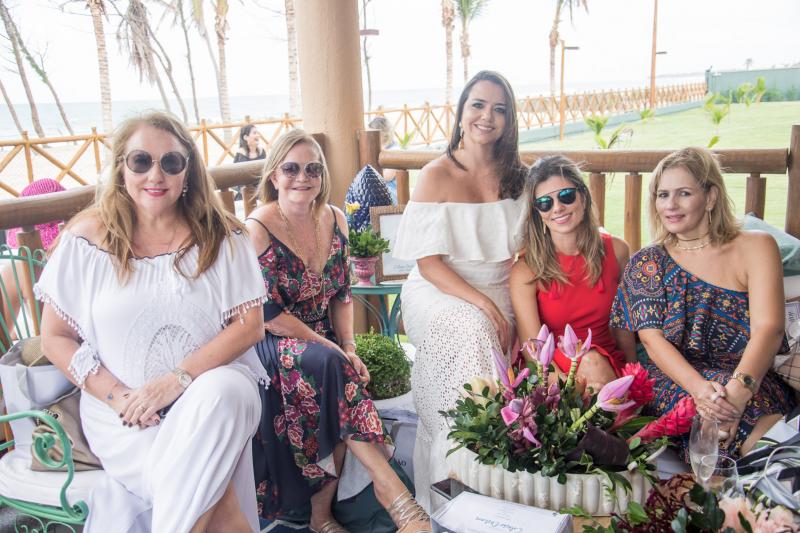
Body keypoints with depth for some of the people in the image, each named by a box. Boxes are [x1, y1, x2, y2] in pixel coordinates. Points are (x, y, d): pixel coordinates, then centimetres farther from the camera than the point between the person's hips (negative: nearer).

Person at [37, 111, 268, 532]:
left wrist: (181, 378, -18)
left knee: (227, 393, -34)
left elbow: (250, 324, -4)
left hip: (211, 389, 2)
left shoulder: (220, 236, 0)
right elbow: (55, 338, 3)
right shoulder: (86, 240, -1)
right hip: (121, 406, -1)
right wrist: (118, 397, -12)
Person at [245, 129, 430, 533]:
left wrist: (348, 347, -5)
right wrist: (330, 348, -18)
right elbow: (267, 313, -15)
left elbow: (342, 294, 10)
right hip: (270, 346, -5)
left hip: (321, 343, 5)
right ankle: (386, 481, -29)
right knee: (324, 364, -33)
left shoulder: (335, 220, 4)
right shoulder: (257, 230, -12)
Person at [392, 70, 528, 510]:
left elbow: (520, 254, 11)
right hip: (440, 293, -3)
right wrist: (482, 303, -21)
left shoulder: (515, 177, 8)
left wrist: (511, 306, -8)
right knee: (472, 331, -33)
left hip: (500, 294, 4)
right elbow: (428, 262, -10)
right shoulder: (436, 176, -5)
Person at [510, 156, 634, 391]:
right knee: (591, 361, -33)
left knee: (593, 361, -30)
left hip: (609, 368, 3)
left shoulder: (616, 251, 0)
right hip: (551, 373, -3)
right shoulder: (525, 271, -11)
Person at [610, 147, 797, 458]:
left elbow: (768, 328, -8)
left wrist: (738, 391, -27)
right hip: (675, 383, -1)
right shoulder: (646, 263, 12)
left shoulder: (755, 247, 8)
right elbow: (652, 339, -1)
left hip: (751, 381, 1)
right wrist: (699, 387, -22)